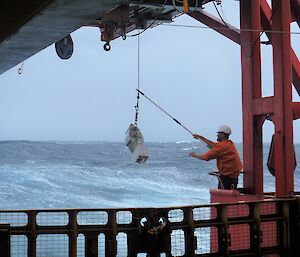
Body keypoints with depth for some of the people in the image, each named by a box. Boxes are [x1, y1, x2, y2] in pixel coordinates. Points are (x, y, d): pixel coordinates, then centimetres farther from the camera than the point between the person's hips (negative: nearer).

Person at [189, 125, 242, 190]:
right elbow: (213, 145, 27)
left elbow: (206, 157, -15)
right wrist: (200, 137, 30)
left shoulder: (222, 146, -16)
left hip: (227, 176, -10)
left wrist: (195, 155, 2)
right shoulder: (229, 143, 13)